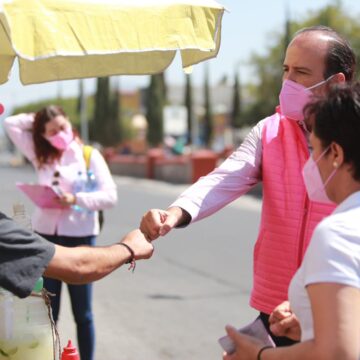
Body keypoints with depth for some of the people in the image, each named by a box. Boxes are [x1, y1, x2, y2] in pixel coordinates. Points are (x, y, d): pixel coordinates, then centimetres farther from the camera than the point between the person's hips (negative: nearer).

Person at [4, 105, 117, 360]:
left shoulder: (90, 155, -3)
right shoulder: (40, 156, 8)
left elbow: (110, 196, -11)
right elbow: (11, 124, 9)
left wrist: (76, 199, -22)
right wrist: (37, 119, 6)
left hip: (80, 238, -3)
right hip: (45, 237, 3)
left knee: (82, 314, 8)